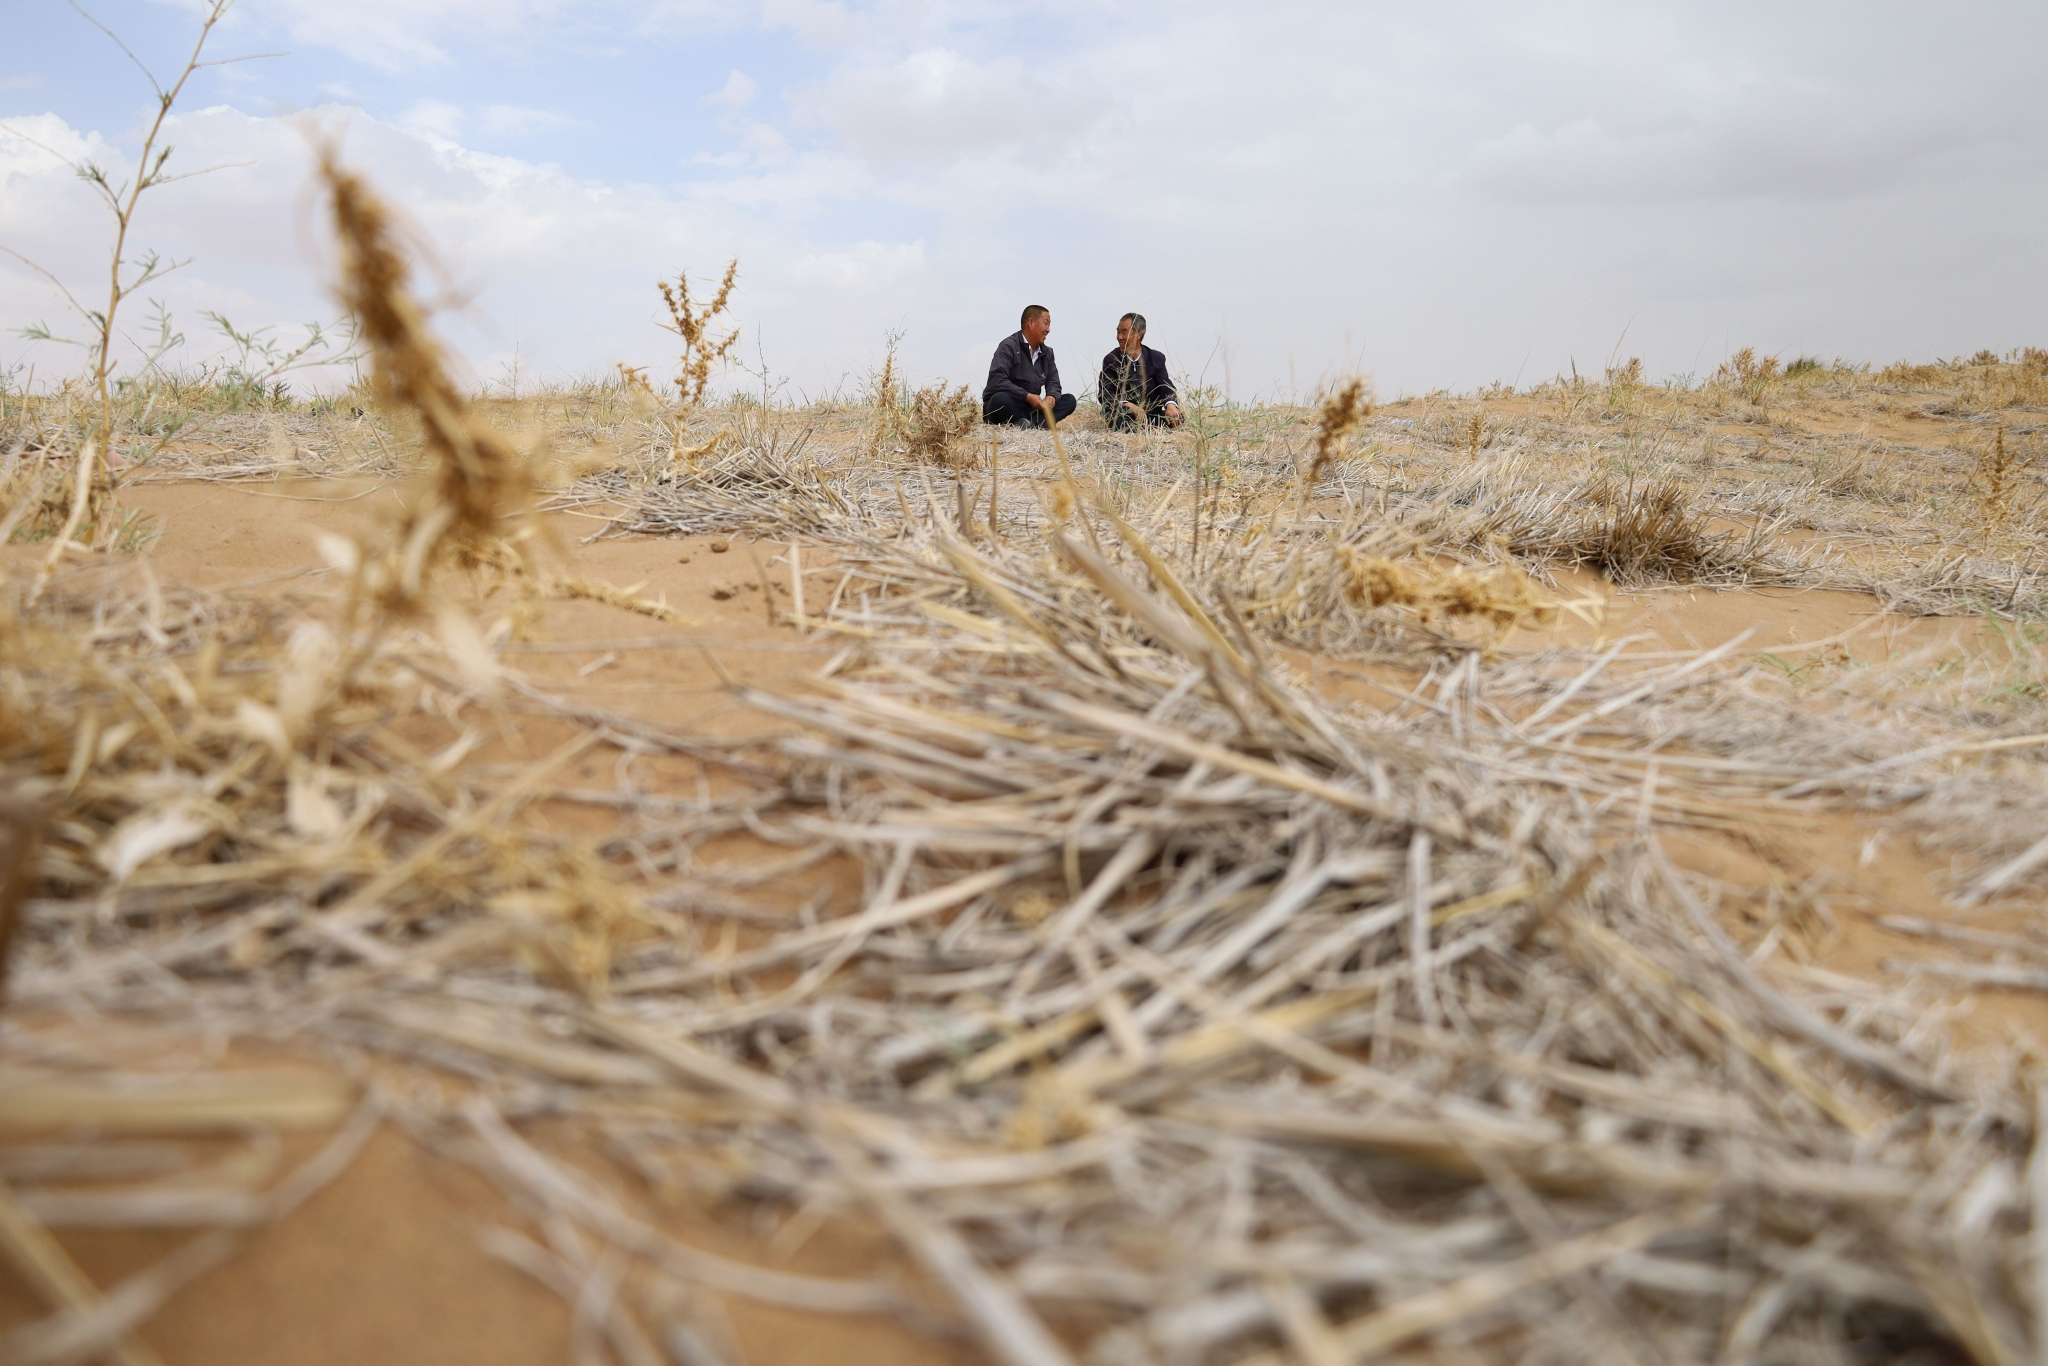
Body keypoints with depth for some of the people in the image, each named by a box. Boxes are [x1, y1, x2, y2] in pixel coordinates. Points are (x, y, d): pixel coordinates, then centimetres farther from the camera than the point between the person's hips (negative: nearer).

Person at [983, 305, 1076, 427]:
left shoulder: (1047, 352, 13)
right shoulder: (1008, 346, -10)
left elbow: (1053, 383, 12)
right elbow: (997, 380, -23)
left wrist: (1052, 396, -14)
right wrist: (1028, 396, -28)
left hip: (1030, 408, 7)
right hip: (1007, 408, -7)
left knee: (1069, 400, -10)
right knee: (1000, 399, -40)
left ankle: (1031, 424, -33)